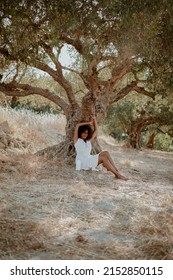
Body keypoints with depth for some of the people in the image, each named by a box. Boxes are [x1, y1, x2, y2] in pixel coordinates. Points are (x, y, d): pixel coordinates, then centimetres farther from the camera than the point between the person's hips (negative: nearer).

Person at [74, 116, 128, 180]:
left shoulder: (88, 141, 20)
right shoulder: (76, 140, 5)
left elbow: (96, 130, 21)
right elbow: (77, 126, -5)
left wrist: (94, 120, 11)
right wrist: (89, 123, 4)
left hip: (90, 161, 7)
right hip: (82, 162, -7)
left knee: (106, 153, -16)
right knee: (103, 158, -23)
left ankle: (116, 171, -26)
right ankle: (117, 174, -27)